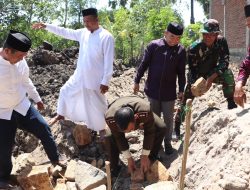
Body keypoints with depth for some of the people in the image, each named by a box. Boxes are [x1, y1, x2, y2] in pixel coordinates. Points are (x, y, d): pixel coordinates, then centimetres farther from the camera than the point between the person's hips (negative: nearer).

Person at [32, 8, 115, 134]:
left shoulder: (106, 37, -18)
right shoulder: (83, 33, 2)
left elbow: (108, 61, -18)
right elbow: (65, 32, 11)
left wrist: (105, 82, -19)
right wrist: (46, 26, 5)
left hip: (95, 80, -7)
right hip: (79, 76, 7)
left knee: (97, 105, 5)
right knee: (65, 91, 21)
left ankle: (101, 130, 25)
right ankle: (61, 115, 44)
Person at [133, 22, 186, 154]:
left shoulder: (181, 50, -4)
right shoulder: (154, 46, -8)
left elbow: (181, 72, 3)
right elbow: (143, 64, -1)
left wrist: (181, 90, 5)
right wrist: (137, 81, 1)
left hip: (169, 92, 1)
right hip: (153, 90, 0)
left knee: (168, 119, 10)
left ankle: (167, 143, 27)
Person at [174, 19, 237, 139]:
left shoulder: (221, 41, -20)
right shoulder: (194, 48, -27)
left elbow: (224, 61, -23)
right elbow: (193, 70, -22)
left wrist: (211, 77, -35)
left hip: (212, 73, 2)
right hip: (197, 77, -2)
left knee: (227, 74, -27)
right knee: (186, 100, -5)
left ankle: (231, 103, -11)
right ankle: (176, 127, 13)